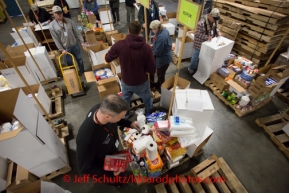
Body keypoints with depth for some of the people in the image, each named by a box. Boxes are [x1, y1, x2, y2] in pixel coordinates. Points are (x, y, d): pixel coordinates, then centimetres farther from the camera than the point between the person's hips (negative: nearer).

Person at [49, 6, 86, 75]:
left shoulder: (69, 21, -4)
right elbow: (56, 39, -7)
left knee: (79, 59, 15)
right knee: (70, 62, 11)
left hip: (74, 44, 2)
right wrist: (61, 49, -10)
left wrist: (82, 41, -4)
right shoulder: (52, 26, -9)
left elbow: (76, 32, 0)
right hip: (65, 48, -2)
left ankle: (82, 71, 36)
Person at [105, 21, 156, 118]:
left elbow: (107, 59, -2)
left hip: (125, 81, 2)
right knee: (147, 100, 27)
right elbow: (152, 70, -17)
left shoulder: (119, 45, -18)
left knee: (125, 100, 30)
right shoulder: (146, 47, -23)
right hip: (142, 82, -1)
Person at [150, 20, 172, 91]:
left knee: (160, 74, 10)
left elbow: (157, 52, -27)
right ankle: (158, 85, 48)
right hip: (165, 56, 10)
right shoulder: (164, 30, -2)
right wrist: (153, 45, 5)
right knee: (159, 73, 26)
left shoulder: (161, 37, -34)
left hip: (163, 59, -10)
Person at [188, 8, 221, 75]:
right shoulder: (202, 22, -28)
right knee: (196, 56, 7)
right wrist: (206, 37, -34)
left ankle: (196, 67, 41)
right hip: (200, 43, -8)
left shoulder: (214, 20, -4)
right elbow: (197, 34, -27)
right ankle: (191, 69, 27)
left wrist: (218, 32, -9)